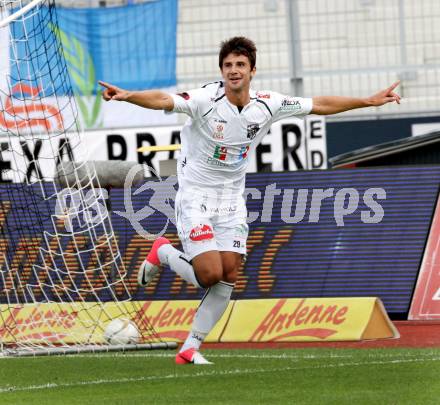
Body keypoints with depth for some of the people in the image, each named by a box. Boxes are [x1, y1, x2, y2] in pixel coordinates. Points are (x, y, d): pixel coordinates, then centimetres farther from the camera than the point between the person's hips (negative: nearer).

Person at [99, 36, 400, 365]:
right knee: (210, 274, -16)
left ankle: (190, 349, 7)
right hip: (195, 198, -5)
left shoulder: (268, 104, -5)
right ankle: (163, 252, 17)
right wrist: (127, 96, -54)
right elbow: (162, 100, -35)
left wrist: (369, 101, 6)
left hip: (231, 200, 5)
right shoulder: (206, 100, -20)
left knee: (229, 274, -5)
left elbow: (319, 105, 5)